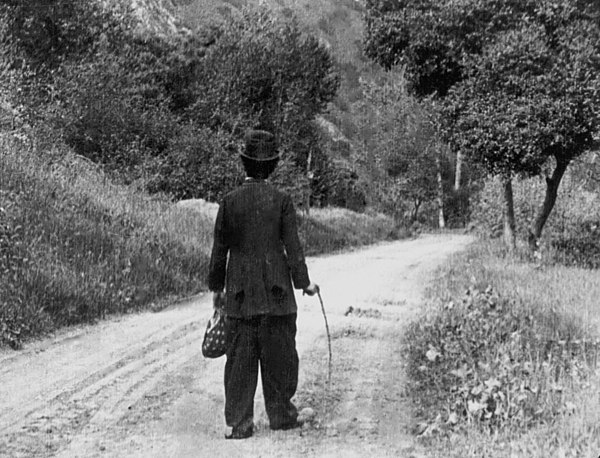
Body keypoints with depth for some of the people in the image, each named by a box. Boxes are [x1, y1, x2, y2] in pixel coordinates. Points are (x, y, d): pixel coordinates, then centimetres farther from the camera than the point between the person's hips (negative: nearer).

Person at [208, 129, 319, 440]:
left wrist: (216, 286, 13)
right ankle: (281, 414, 19)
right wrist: (303, 282, 4)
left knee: (240, 358, 5)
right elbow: (292, 246, -5)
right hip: (276, 292, -1)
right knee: (279, 355, 10)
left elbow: (220, 248, 4)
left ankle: (237, 423, 4)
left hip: (241, 294, 1)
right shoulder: (281, 201, -4)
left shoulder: (230, 201, 0)